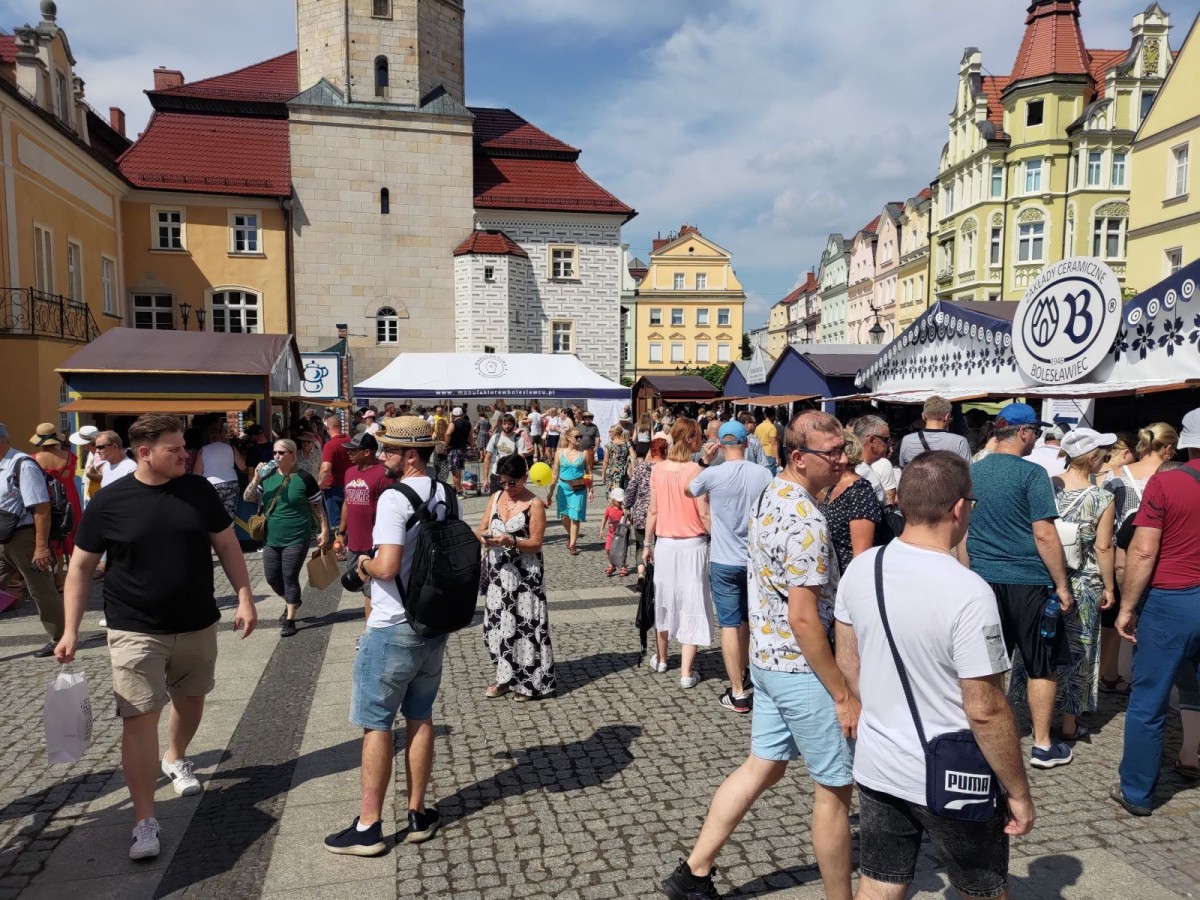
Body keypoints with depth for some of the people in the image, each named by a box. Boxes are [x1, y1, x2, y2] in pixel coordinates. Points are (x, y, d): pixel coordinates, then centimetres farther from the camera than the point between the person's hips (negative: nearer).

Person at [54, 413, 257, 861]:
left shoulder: (199, 490, -3)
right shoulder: (109, 501, -9)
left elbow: (227, 545, 4)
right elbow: (81, 567, -1)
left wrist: (245, 597, -2)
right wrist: (71, 629, -6)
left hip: (198, 625, 3)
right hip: (136, 631, -3)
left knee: (190, 698, 20)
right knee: (139, 719, -6)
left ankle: (175, 758, 49)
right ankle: (144, 820, 4)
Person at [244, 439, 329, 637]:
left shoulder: (304, 478, -8)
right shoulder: (267, 476, 4)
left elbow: (317, 506, -3)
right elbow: (248, 498, -1)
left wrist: (324, 530, -6)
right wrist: (256, 479, -17)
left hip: (296, 539, -5)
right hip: (271, 539, 5)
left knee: (290, 577, -2)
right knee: (271, 577, 12)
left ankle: (290, 620, 11)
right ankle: (292, 601, 39)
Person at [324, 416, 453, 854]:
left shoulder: (395, 497, -19)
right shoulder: (444, 495, 6)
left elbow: (387, 567, -27)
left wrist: (365, 564, -5)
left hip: (393, 629, -8)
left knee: (376, 724, 4)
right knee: (420, 718, 15)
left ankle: (368, 827, 13)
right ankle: (417, 814, 24)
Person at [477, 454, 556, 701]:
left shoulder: (535, 504, -9)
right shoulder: (496, 497, 8)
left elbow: (536, 543, -11)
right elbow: (482, 529, 10)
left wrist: (511, 541, -26)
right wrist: (483, 537, -13)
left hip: (524, 575, -6)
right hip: (497, 572, 6)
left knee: (524, 624, -2)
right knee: (497, 623, 9)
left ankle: (528, 682, 10)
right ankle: (505, 677, 23)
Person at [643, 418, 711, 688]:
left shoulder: (658, 470, -2)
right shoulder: (696, 471, -14)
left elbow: (653, 511, 3)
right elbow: (705, 515, -15)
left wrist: (648, 544, 12)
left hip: (664, 543, 4)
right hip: (692, 544, -4)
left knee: (664, 600, 20)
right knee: (691, 603, 4)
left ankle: (660, 659, 36)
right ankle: (686, 672, 7)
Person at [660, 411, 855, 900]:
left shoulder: (769, 496, 6)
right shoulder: (805, 521, -24)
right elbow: (804, 618, -25)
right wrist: (843, 694, -17)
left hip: (766, 656, 9)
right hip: (801, 668, -9)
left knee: (763, 766, 19)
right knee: (836, 787, 8)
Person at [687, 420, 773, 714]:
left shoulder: (712, 474, -14)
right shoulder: (764, 474, -8)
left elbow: (689, 489, 8)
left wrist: (705, 460, 11)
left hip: (724, 561, -3)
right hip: (756, 559, 3)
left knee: (730, 625, 2)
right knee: (746, 620, 22)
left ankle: (738, 693, 5)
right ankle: (745, 673, 39)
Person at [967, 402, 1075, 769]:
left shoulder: (971, 473, 5)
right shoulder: (1032, 473, -12)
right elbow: (1044, 535, -15)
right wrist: (1062, 586, -7)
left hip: (982, 581, 5)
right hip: (1028, 583, -5)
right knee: (1043, 667, 10)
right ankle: (1043, 745, 19)